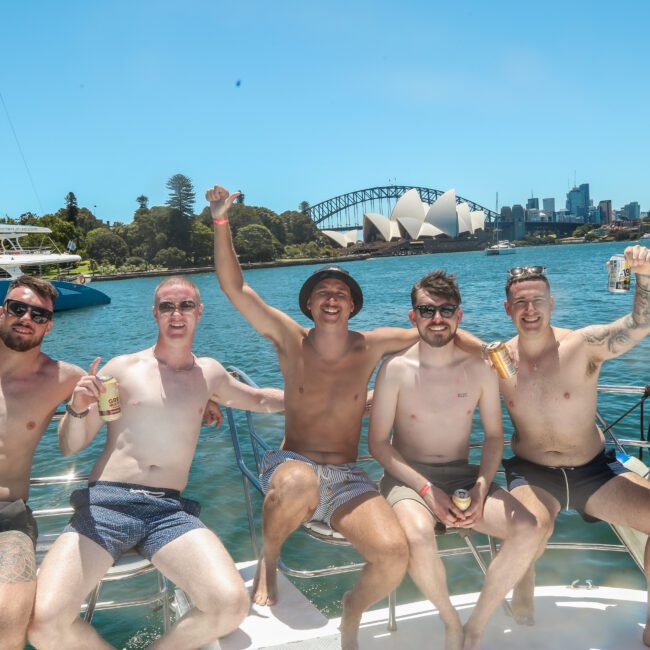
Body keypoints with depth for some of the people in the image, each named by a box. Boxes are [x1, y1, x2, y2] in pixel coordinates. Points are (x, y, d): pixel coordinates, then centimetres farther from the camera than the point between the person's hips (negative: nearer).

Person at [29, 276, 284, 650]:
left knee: (232, 605, -25)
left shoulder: (209, 373, 15)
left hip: (170, 511, 2)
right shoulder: (123, 368, 7)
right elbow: (70, 448, 9)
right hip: (105, 504, -1)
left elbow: (259, 399, 33)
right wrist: (78, 410, -11)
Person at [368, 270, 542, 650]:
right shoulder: (396, 369, -10)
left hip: (463, 475, 3)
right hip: (409, 476, -3)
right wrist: (426, 490, -17)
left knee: (528, 531, -20)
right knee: (419, 536, -35)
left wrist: (482, 486, -11)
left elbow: (494, 436, 6)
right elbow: (378, 443, -8)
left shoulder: (480, 369, -1)